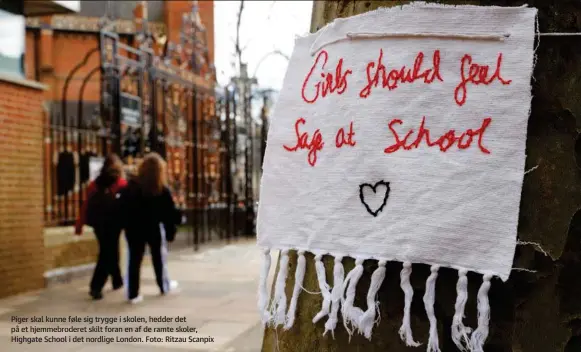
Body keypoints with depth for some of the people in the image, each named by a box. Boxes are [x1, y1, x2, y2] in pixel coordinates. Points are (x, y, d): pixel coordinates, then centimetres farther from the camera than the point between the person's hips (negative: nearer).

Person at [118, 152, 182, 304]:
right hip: (154, 227, -1)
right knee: (159, 257, 16)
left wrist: (125, 224, 2)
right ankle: (164, 286, 32)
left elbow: (122, 208, -3)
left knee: (134, 259, 3)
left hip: (133, 228, 2)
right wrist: (171, 229, 1)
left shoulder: (130, 187, -1)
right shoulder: (162, 190, -8)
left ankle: (133, 293, 1)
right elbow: (170, 212, -8)